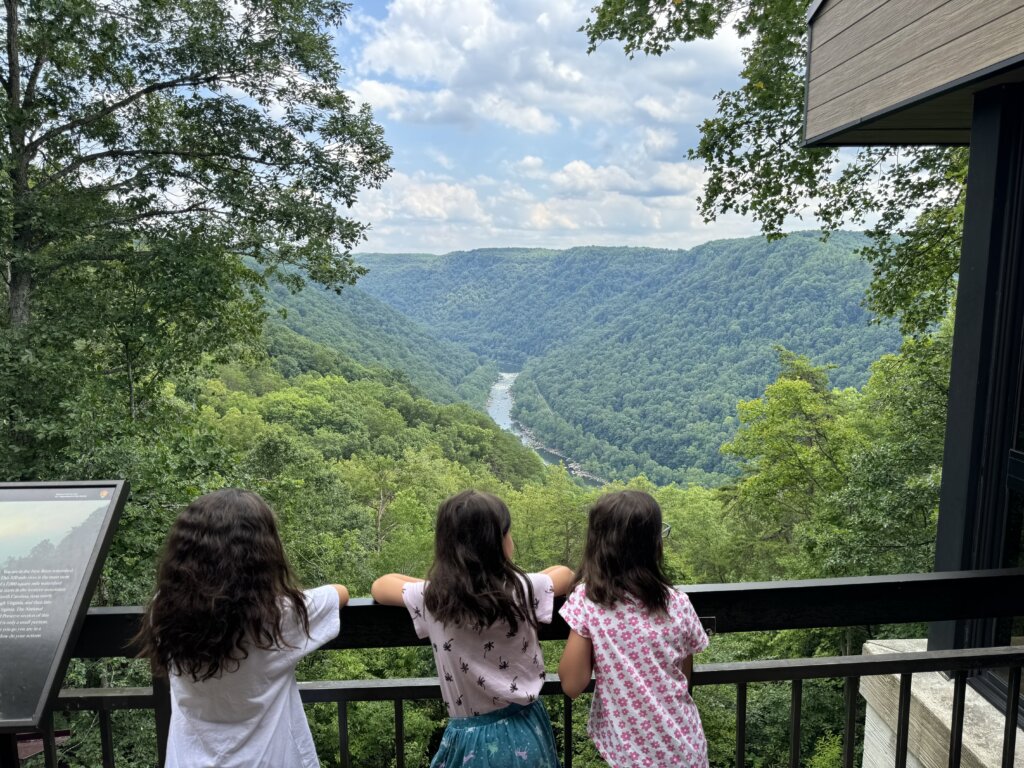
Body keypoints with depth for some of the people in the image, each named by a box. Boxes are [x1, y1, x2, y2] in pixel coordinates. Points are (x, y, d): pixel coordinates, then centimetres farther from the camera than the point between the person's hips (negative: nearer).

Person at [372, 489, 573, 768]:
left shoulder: (432, 597, -13)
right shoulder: (523, 588, -14)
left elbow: (380, 586, 6)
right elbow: (565, 573, 8)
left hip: (472, 738, 0)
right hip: (524, 730, 1)